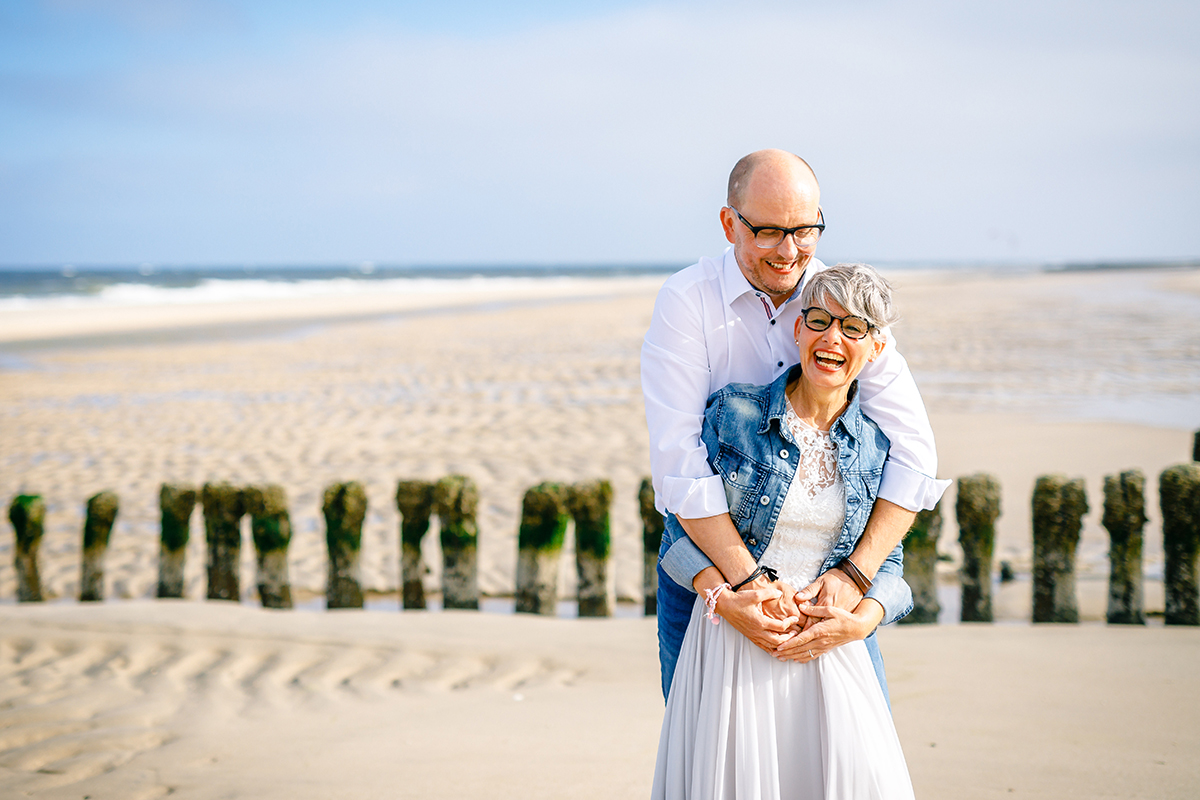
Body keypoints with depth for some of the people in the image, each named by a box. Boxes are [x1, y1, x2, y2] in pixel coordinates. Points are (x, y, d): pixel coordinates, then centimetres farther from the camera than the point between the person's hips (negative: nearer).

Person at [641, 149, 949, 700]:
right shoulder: (687, 302, -13)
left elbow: (911, 450, -11)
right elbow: (679, 460, -22)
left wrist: (856, 573, -23)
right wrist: (746, 581, -30)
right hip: (710, 547, -2)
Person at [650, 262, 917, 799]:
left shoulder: (878, 446, 6)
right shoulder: (734, 413, -1)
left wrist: (860, 621, -9)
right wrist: (723, 595, -16)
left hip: (827, 650, 2)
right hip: (731, 639, -2)